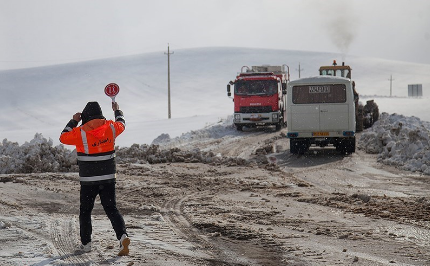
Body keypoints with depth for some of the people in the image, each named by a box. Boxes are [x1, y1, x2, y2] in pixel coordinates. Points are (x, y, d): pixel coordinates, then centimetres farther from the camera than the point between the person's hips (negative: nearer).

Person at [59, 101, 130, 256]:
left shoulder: (81, 132, -11)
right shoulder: (110, 127, 1)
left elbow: (63, 137, 4)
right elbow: (121, 124, 23)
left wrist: (73, 121, 13)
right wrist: (117, 110, 41)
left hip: (88, 181, -3)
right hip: (108, 178, 3)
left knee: (85, 211, 12)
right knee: (111, 209, 5)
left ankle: (85, 244, 17)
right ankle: (122, 236, -16)